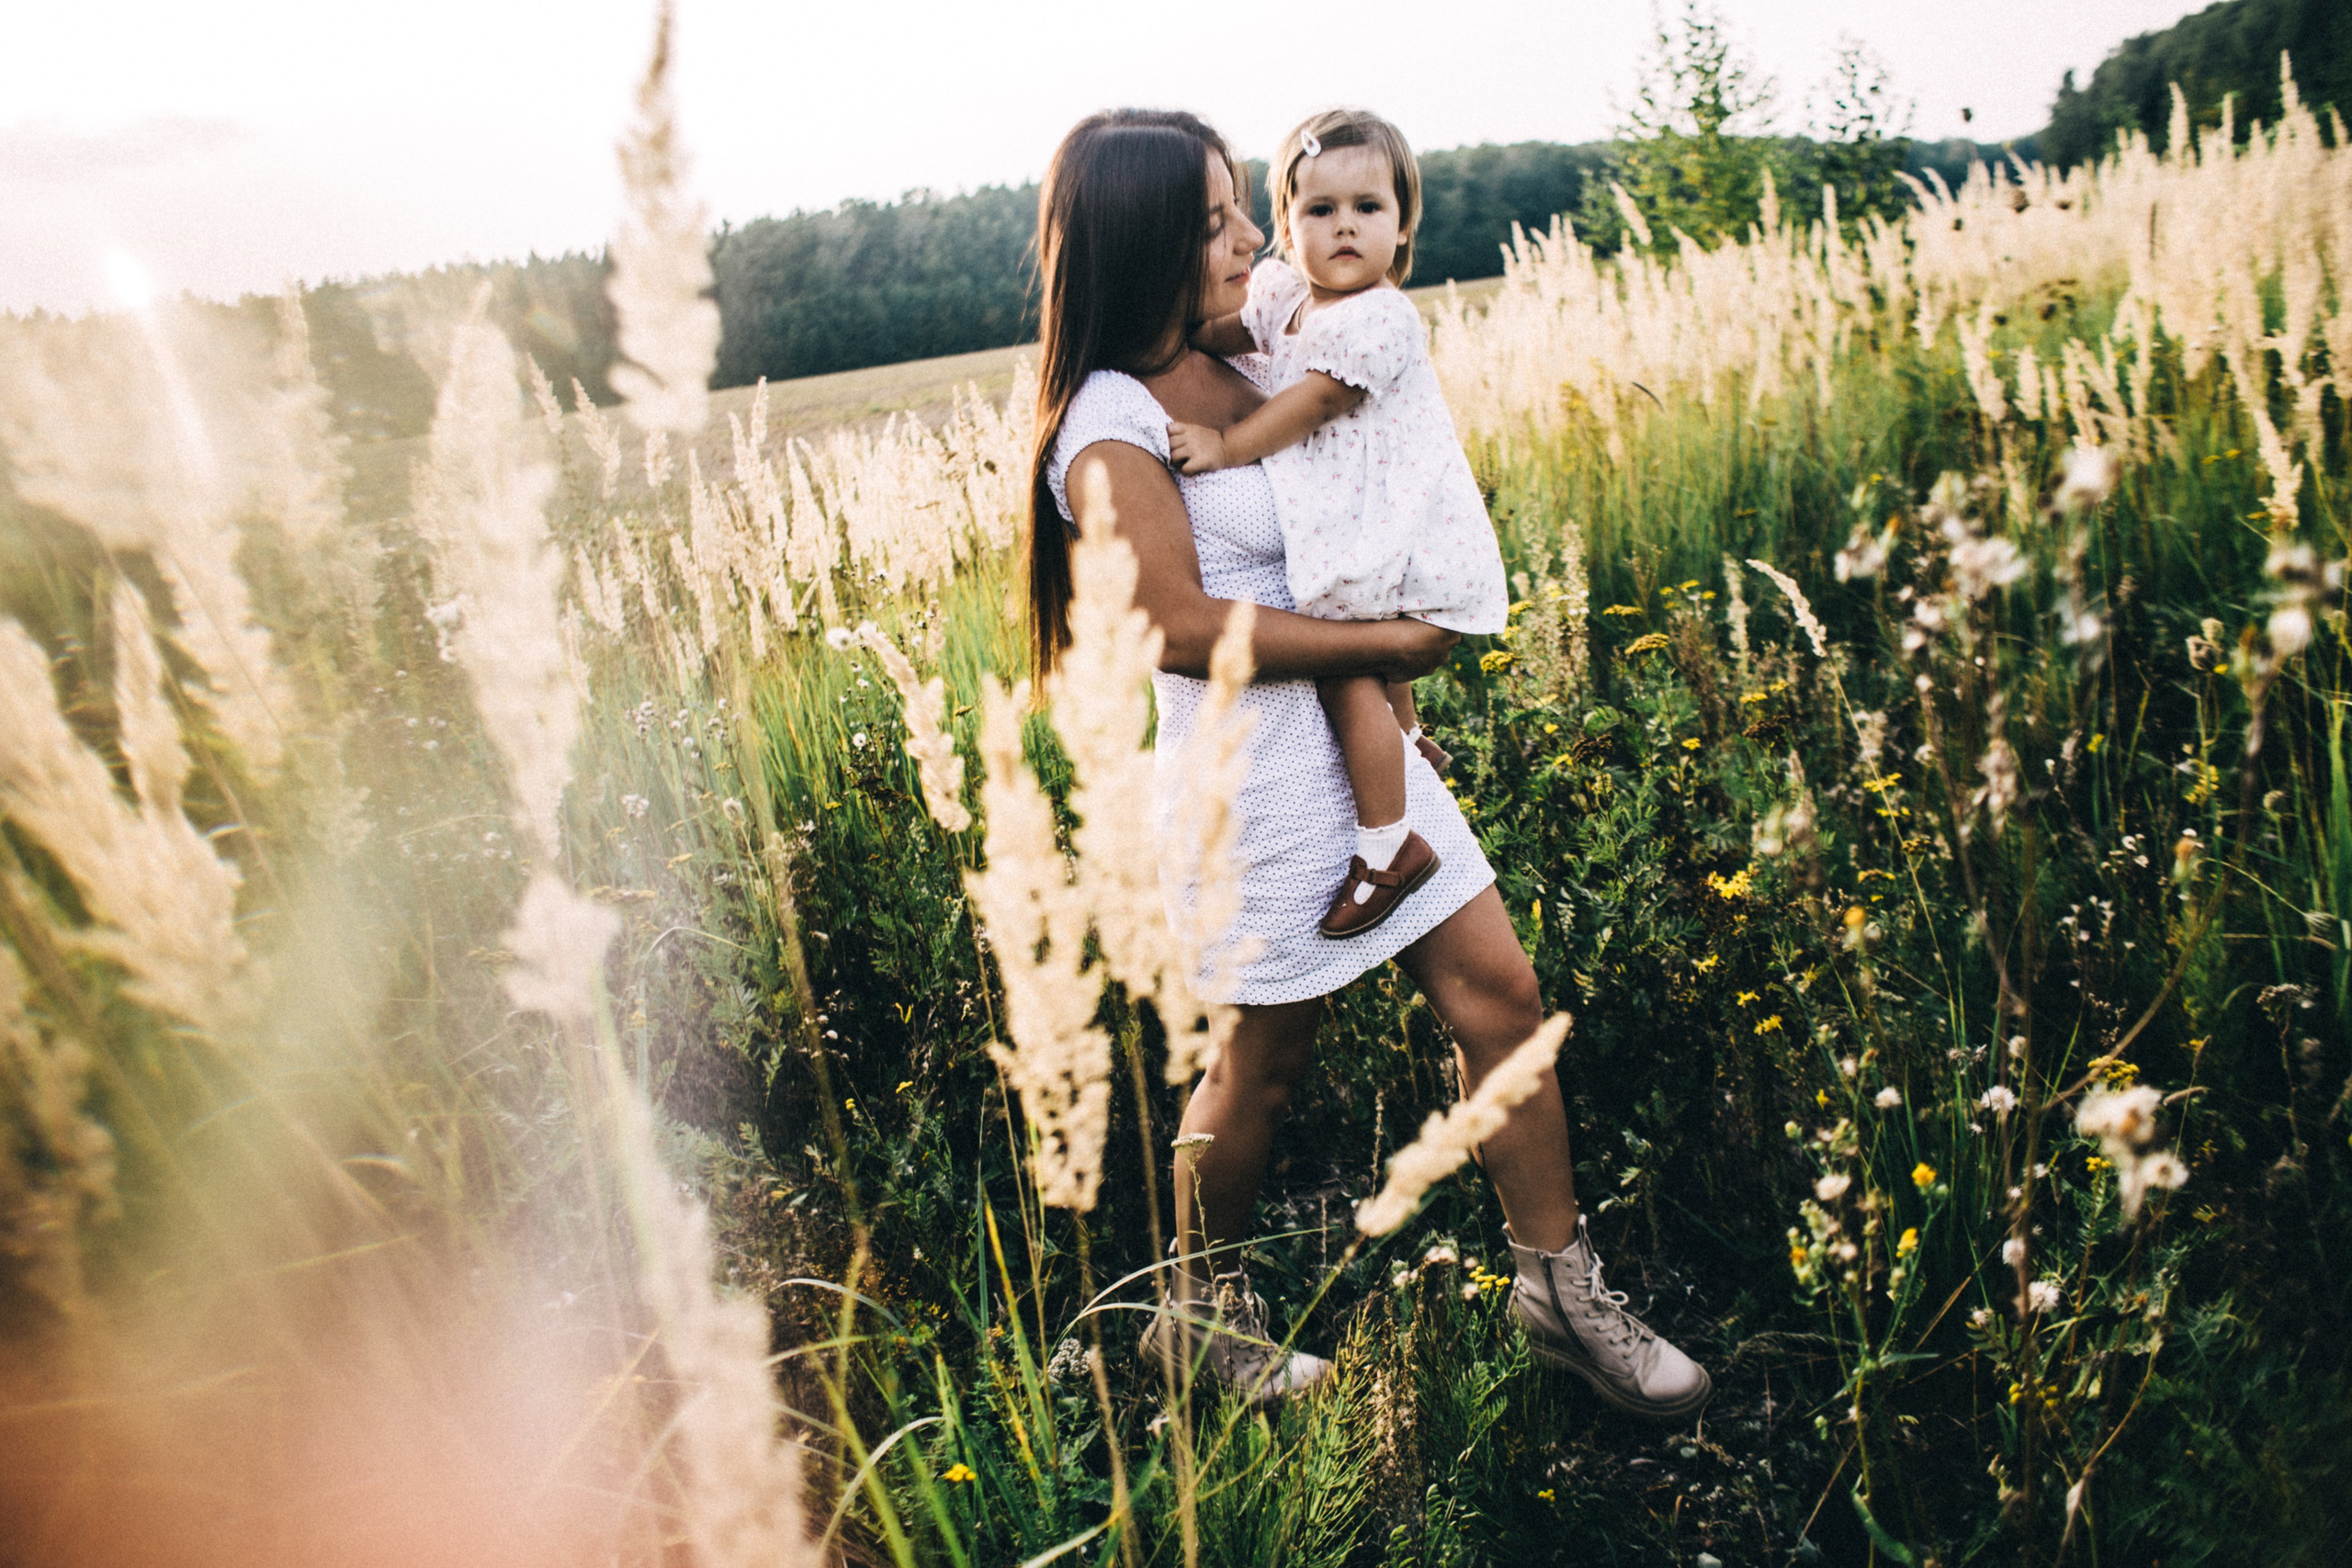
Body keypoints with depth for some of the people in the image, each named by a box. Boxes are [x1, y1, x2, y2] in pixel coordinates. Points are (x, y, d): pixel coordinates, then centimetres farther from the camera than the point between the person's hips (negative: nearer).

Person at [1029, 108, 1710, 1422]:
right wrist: (1394, 642, -15)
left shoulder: (1240, 369, 10)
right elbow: (1186, 628, -21)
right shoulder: (1110, 422, -15)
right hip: (1256, 781, -8)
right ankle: (1202, 1314, 34)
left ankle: (1561, 1286, 25)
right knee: (1266, 1062, 7)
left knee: (1500, 991, 8)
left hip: (1365, 746, 8)